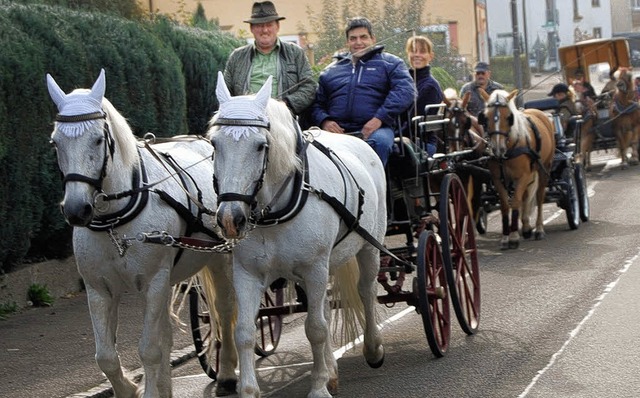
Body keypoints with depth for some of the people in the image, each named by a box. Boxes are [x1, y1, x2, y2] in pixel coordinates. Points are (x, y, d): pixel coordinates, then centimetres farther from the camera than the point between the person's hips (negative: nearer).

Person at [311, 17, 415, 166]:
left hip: (375, 130, -2)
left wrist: (380, 118, -12)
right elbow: (317, 102, 26)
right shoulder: (330, 70, 28)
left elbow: (405, 91, 1)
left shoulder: (390, 63, 17)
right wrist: (324, 121, 1)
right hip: (338, 131, 2)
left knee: (380, 141, -38)